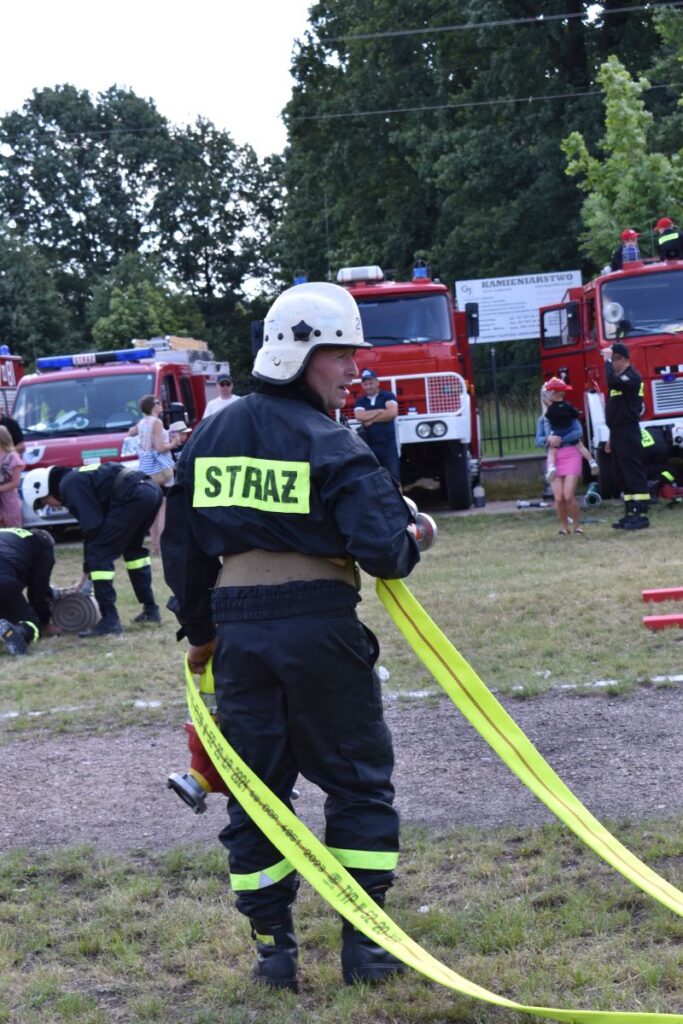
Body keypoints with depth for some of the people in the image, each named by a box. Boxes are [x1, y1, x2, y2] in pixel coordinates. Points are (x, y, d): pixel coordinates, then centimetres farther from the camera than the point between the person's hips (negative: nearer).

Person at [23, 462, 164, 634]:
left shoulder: (68, 486, 0)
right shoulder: (77, 478, 28)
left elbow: (92, 527, -5)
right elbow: (94, 523, 29)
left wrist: (87, 570, 2)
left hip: (133, 496, -10)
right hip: (152, 490, 10)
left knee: (99, 553, -3)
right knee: (133, 548, 29)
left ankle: (110, 620, -5)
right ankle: (150, 610, 33)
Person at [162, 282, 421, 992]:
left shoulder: (209, 438, 8)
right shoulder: (331, 445, -11)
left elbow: (181, 545, 13)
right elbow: (383, 549, -18)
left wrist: (198, 630, 23)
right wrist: (410, 540, 5)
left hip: (239, 632, 5)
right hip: (320, 629, -5)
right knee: (358, 779, 10)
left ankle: (273, 945, 17)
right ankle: (364, 940, 12)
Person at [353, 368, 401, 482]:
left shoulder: (388, 396, 5)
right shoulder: (360, 402, 11)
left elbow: (392, 413, -14)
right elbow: (360, 416, -9)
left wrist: (371, 419, -8)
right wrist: (381, 411, -7)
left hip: (388, 444, -2)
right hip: (370, 445, 2)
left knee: (394, 479, -2)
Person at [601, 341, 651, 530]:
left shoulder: (632, 377, -10)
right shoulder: (619, 379, 19)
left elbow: (612, 381, -32)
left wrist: (607, 360, -20)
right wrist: (611, 438, 22)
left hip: (629, 434, -10)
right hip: (618, 434, 10)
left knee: (634, 475, -10)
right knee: (622, 477, 10)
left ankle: (641, 514, -10)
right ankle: (630, 514, 14)